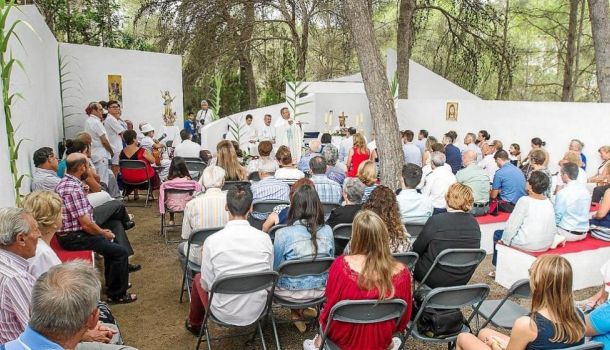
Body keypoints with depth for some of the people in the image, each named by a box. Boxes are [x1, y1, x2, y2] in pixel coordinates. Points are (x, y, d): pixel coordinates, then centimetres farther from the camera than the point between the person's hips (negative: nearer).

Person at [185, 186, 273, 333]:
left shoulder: (212, 241, -21)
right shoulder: (265, 238, -14)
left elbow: (206, 285, -10)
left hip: (224, 313, -2)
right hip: (257, 310, 3)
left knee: (198, 278, 27)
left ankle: (194, 324, 51)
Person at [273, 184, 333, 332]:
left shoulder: (283, 234, -23)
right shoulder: (327, 231, -12)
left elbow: (275, 267, -9)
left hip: (291, 292, -3)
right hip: (320, 291, 4)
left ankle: (296, 312, 30)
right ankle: (299, 310, 36)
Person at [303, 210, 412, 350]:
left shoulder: (342, 264, -26)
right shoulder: (401, 272, -20)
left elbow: (330, 306, -12)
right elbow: (403, 319, -5)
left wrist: (322, 320, 10)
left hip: (345, 338, -2)